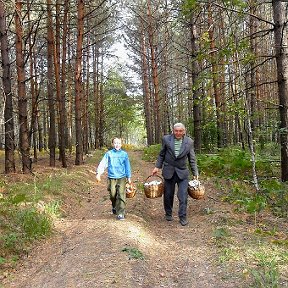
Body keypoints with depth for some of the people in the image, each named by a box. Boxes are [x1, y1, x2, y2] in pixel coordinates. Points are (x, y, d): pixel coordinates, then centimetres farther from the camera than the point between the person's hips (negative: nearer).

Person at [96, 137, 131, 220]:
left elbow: (127, 166, 10)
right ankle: (114, 207, 35)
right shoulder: (109, 154, 4)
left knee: (121, 194, -10)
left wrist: (129, 177, 11)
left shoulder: (124, 154, 5)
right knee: (113, 195, 7)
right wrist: (98, 173, -13)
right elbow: (102, 163, -2)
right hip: (112, 177, 1)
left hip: (122, 177, -1)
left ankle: (120, 213, -7)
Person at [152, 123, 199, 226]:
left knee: (183, 196, -4)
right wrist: (157, 167, 2)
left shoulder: (189, 142, -2)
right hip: (169, 171, 1)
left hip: (182, 172, 0)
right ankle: (168, 214, 29)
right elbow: (161, 154, 7)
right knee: (168, 195, 10)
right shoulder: (166, 139, -2)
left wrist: (195, 173, 2)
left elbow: (192, 159, 4)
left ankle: (183, 217, 8)